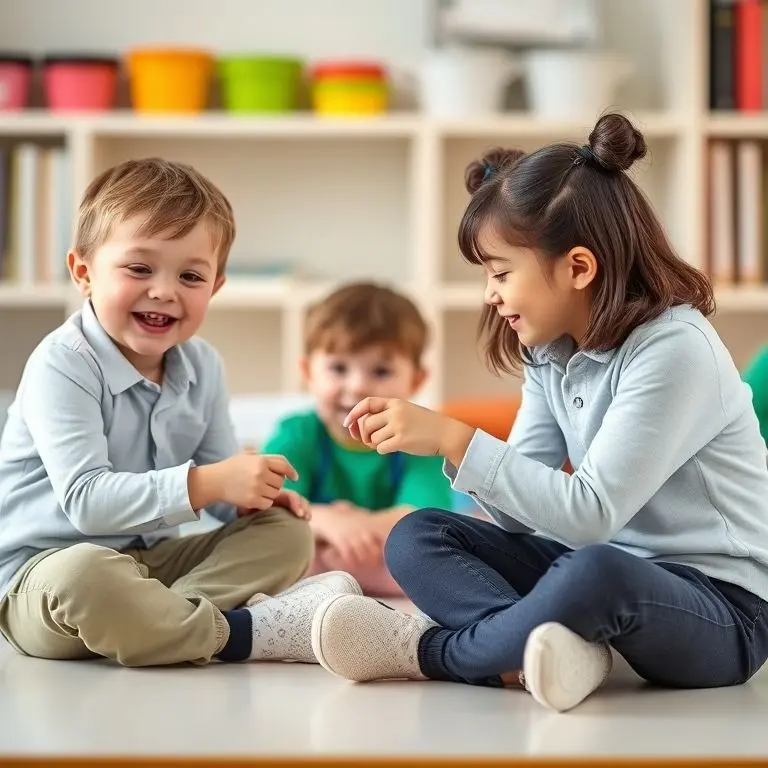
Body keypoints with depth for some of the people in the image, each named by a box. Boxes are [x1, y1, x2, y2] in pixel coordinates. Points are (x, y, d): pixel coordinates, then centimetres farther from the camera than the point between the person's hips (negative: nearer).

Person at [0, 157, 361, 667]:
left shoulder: (202, 367, 7)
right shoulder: (63, 366, -17)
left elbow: (219, 476, 14)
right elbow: (86, 501, -28)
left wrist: (254, 493, -11)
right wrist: (204, 484, -34)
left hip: (152, 558, 8)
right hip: (46, 565, -8)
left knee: (287, 533, -3)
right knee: (84, 579, -41)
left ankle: (165, 616, -28)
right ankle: (244, 632, -27)